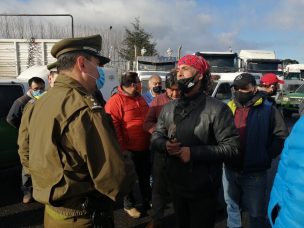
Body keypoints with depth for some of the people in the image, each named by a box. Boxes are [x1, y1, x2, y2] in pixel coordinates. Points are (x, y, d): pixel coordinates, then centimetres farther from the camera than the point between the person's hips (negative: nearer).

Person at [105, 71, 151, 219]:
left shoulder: (140, 99, 10)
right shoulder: (115, 101, -17)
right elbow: (113, 127, -21)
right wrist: (122, 148, -21)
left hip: (145, 148, 7)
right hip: (129, 150, -7)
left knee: (145, 176, 20)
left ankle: (147, 201, 39)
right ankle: (129, 205, 30)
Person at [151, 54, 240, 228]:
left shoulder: (217, 109, -15)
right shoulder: (168, 108, 5)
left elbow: (232, 148, -19)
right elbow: (156, 137, 9)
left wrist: (194, 153, -25)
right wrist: (165, 145, -15)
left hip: (204, 191, -5)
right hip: (176, 187, 6)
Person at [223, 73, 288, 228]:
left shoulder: (268, 109, -8)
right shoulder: (228, 108, 4)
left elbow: (281, 136, -7)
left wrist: (266, 156, -12)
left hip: (255, 173, -4)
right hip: (230, 170, 4)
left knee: (256, 213, 12)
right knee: (232, 206, 22)